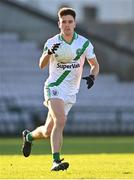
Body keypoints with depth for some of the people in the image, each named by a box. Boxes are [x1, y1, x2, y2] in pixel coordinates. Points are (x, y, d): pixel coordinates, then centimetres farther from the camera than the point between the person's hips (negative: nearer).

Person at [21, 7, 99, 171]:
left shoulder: (84, 43, -2)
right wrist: (49, 52, -36)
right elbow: (42, 65, -15)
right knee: (60, 121, -28)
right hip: (54, 87, -3)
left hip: (71, 92, 3)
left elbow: (95, 64, 8)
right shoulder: (52, 42, -5)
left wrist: (92, 76, -14)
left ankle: (29, 136, 42)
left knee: (48, 131, 8)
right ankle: (56, 161, -29)